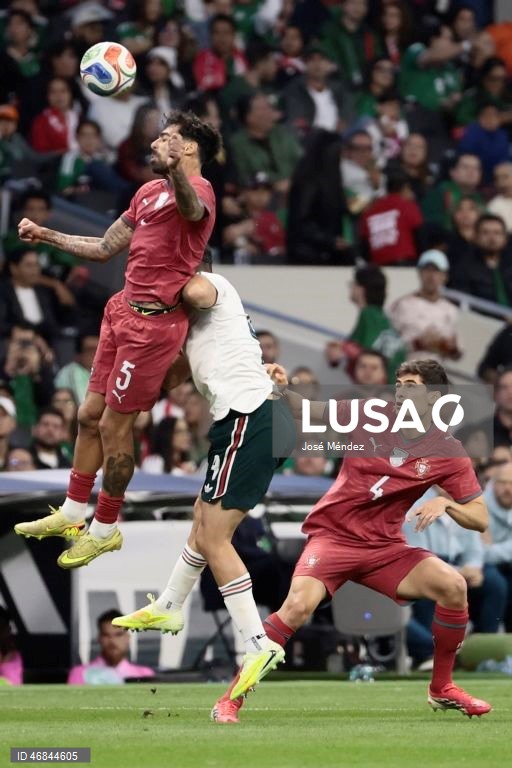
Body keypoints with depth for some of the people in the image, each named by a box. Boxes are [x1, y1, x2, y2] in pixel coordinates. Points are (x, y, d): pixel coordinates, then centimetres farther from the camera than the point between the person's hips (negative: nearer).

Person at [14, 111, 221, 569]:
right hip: (124, 310, 9)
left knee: (114, 424, -2)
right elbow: (105, 248, 25)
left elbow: (192, 208, -42)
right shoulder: (149, 192, 17)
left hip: (154, 321, -9)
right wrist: (46, 235, 22)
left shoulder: (197, 187, -15)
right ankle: (72, 514, 29)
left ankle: (105, 530, 13)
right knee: (91, 414, 15)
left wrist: (175, 170, -63)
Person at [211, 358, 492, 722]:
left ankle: (442, 690, 2)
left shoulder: (448, 453, -3)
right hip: (333, 536, -2)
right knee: (299, 604, -28)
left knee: (453, 585, -20)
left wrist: (446, 503, -23)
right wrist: (283, 390, -20)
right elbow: (307, 410, 2)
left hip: (385, 547, 2)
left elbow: (480, 518, -3)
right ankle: (231, 699, -18)